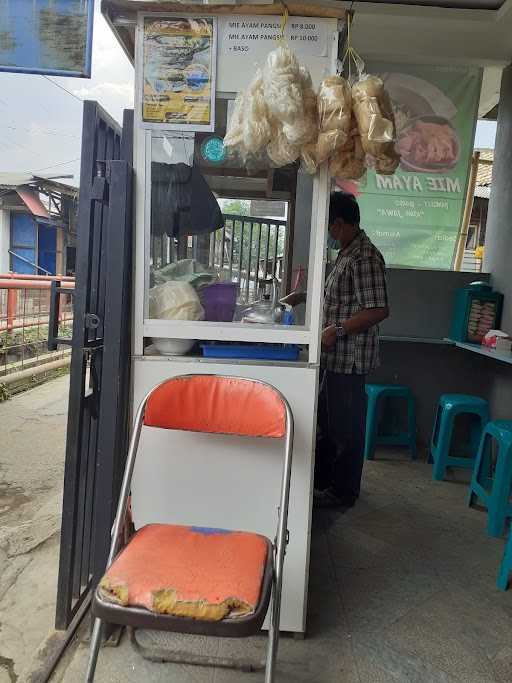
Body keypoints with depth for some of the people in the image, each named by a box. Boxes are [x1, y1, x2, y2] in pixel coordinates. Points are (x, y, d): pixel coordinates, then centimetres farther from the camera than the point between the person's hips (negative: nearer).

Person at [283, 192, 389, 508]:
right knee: (326, 418, 21)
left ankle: (343, 491, 21)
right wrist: (304, 296, 17)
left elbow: (379, 310, -24)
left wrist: (338, 330, -23)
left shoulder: (365, 257, -18)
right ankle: (322, 477, 38)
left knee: (345, 425, 4)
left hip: (350, 358, -10)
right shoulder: (348, 253, 13)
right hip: (335, 356, 10)